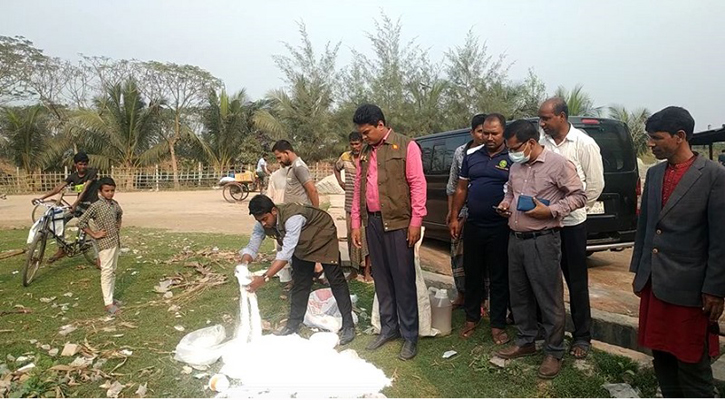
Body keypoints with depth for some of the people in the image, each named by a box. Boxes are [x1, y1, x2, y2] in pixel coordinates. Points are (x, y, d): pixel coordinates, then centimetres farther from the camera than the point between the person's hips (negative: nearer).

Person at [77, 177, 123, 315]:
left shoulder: (115, 204, 6)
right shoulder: (96, 206, -14)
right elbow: (81, 222, -17)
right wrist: (94, 234, -15)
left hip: (116, 242, 7)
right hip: (105, 243, -7)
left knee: (113, 271, 14)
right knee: (107, 271, -4)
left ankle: (110, 297, 25)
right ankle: (108, 303, 0)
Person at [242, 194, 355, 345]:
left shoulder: (293, 217, -42)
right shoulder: (262, 223, -20)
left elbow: (286, 253, -44)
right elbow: (251, 247, -15)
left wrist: (264, 278, -48)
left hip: (322, 234, -6)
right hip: (302, 243, 6)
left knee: (335, 278, -6)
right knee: (301, 282, 7)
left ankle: (348, 325, 0)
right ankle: (294, 324, 19)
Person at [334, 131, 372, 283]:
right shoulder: (345, 157, 7)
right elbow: (336, 168, 28)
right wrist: (340, 182, 16)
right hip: (350, 204, 4)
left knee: (366, 236, -1)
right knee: (352, 236, 10)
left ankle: (367, 270, 8)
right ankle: (354, 268, 23)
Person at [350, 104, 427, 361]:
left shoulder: (406, 146, -4)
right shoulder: (366, 152, 14)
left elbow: (417, 184, -8)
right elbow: (358, 187, 15)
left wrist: (416, 220, -13)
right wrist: (356, 222, 12)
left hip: (398, 223, -6)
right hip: (372, 222, 6)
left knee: (403, 280, 1)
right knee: (381, 279, 13)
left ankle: (410, 336, 13)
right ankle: (388, 328, 26)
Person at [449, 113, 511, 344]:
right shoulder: (471, 156, 8)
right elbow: (462, 188, 12)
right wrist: (454, 217, 9)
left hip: (500, 228, -4)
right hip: (473, 225, 4)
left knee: (499, 277, 7)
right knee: (472, 274, 13)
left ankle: (498, 325, 20)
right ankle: (472, 318, 29)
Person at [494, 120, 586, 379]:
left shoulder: (558, 164, -9)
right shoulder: (516, 167, 12)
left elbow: (579, 196, -7)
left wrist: (550, 211, -19)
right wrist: (505, 204, 5)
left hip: (542, 241, -7)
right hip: (515, 239, 7)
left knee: (549, 299, 2)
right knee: (519, 295, 17)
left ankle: (554, 352, 18)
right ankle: (525, 342, 33)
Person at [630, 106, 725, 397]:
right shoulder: (654, 173, 8)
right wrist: (638, 271, 14)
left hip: (688, 287, -6)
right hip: (653, 284, 6)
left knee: (692, 362, 5)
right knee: (661, 356, 15)